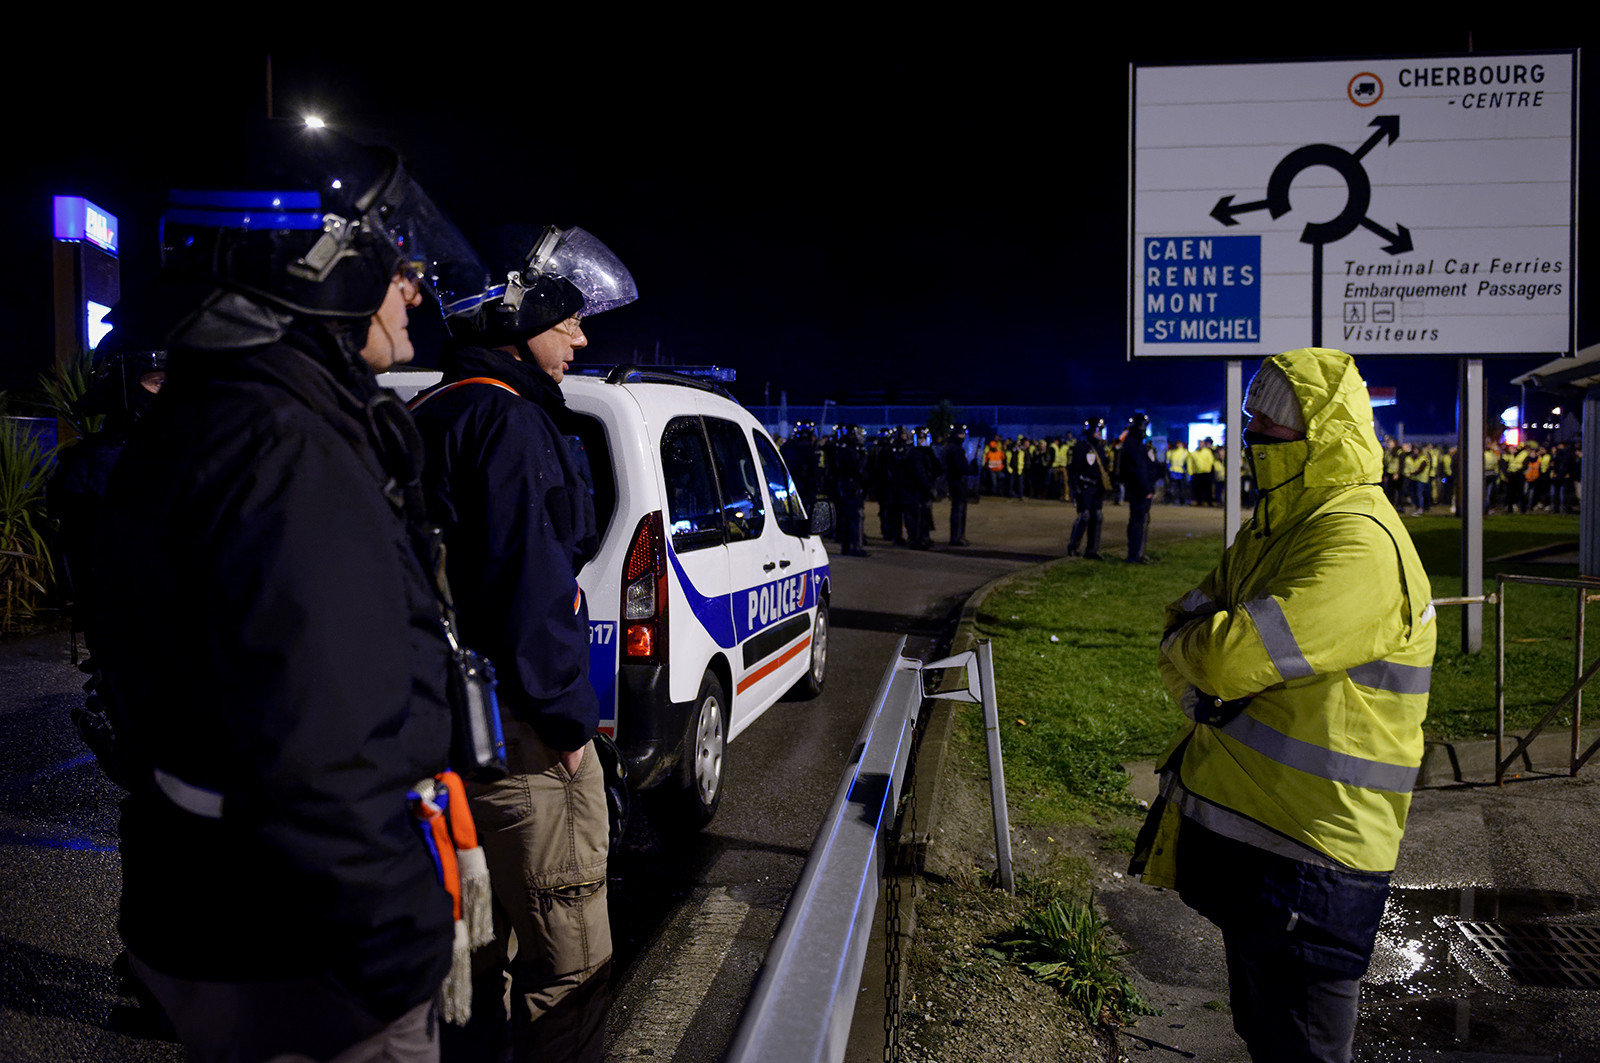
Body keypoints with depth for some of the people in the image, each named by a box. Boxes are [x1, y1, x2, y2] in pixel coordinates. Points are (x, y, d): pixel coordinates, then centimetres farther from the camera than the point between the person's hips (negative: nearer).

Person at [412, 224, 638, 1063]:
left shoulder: (428, 415, 15)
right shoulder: (507, 421, -16)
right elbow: (529, 587, -23)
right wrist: (568, 716, -14)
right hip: (519, 734, -10)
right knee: (569, 963, 1)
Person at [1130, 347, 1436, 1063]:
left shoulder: (1359, 543, -22)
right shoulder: (1276, 525, 11)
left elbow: (1231, 656, -29)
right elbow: (1190, 620, 10)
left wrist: (1192, 646, -7)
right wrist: (1200, 685, -10)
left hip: (1305, 853, -9)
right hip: (1241, 819, 9)